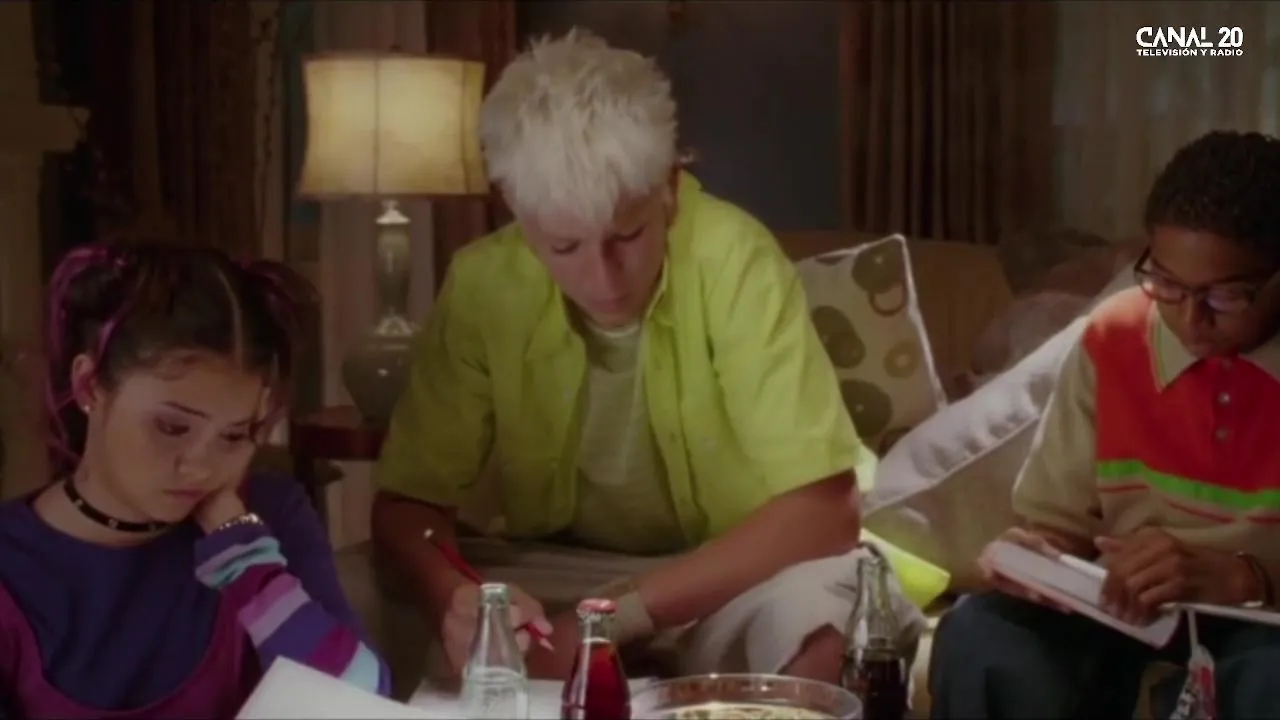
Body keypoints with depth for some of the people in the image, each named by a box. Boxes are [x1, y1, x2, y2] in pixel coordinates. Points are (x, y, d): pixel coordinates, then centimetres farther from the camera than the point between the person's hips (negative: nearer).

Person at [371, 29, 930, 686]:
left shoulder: (732, 258, -24)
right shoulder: (483, 283, -16)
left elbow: (822, 511, -24)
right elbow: (407, 501, -9)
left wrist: (622, 616, -30)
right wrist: (453, 596, -32)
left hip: (728, 582, -2)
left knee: (816, 632, -35)